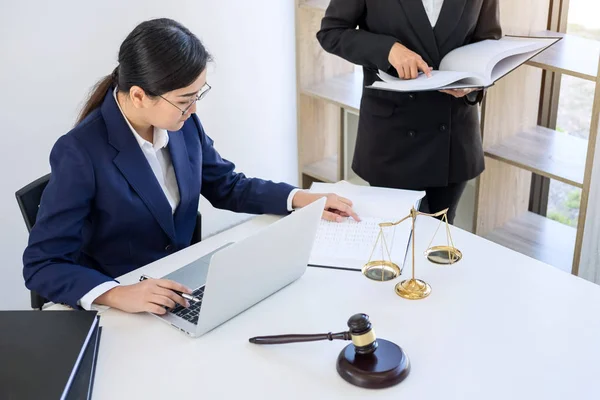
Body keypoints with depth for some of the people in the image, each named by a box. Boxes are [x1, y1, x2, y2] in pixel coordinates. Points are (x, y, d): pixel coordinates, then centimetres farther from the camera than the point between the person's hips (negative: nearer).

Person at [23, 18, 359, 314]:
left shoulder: (183, 124, -4)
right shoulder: (81, 153, -22)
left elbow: (226, 186, 12)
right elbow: (42, 265, -21)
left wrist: (302, 198, 0)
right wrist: (117, 294, -37)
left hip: (185, 285, 6)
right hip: (118, 311, -5)